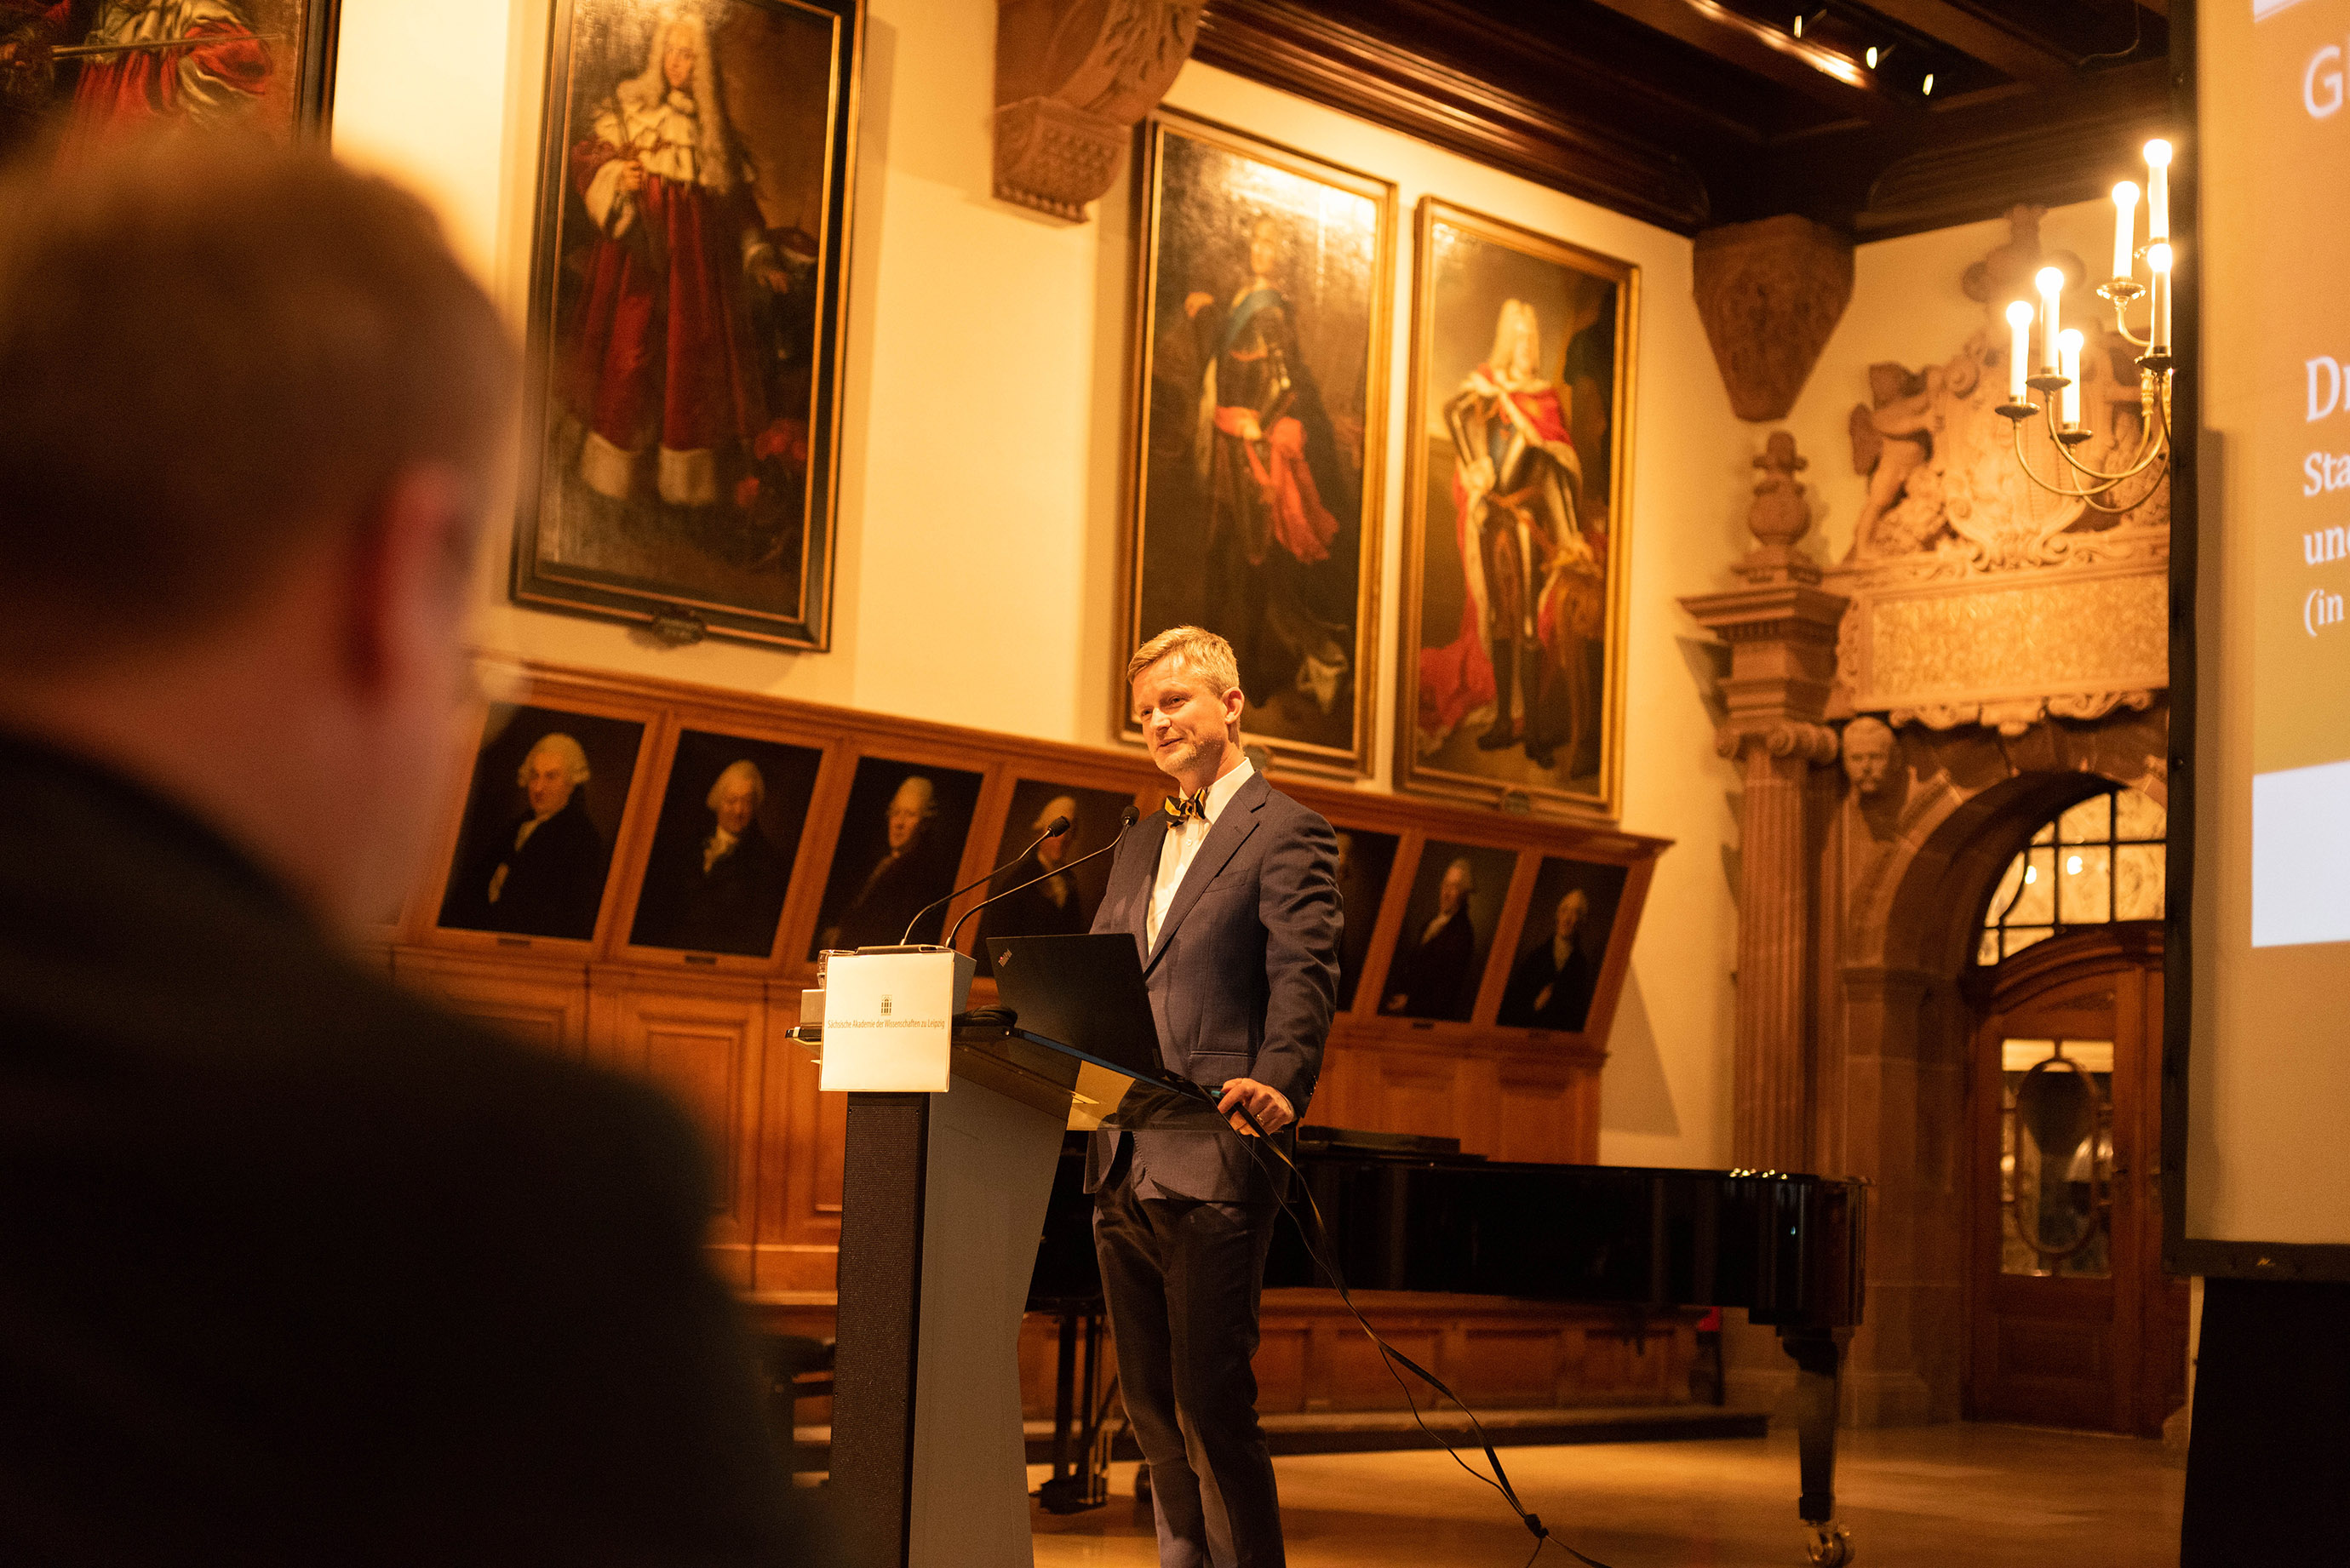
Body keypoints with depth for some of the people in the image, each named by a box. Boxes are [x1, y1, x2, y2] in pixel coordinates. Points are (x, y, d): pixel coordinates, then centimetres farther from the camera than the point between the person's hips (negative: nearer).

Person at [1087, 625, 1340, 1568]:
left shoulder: (1287, 835, -3)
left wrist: (1276, 1083, -32)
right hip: (1125, 1162, 8)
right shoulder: (1139, 847, 21)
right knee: (1150, 1405, 13)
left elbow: (1303, 979, -15)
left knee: (1212, 1402, -8)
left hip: (1214, 1162, -8)